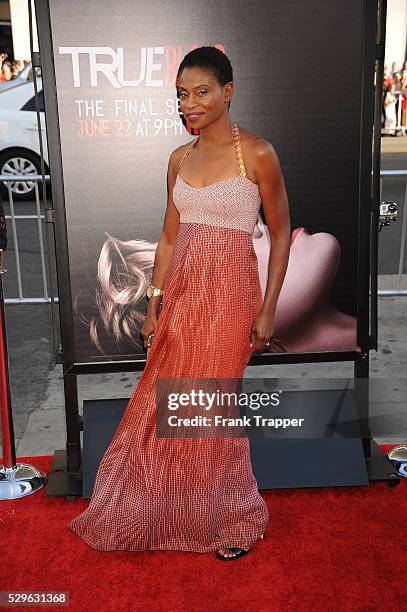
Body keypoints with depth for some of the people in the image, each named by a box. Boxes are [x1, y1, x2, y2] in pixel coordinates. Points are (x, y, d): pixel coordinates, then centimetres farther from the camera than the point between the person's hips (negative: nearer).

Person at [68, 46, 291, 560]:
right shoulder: (179, 159, 10)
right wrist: (155, 301, 10)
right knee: (163, 403, 11)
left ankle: (236, 521, 28)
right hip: (181, 290, 5)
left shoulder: (257, 153, -7)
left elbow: (281, 234, -3)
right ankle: (160, 513, 34)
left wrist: (267, 311, -7)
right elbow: (169, 236, 14)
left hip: (229, 291, -5)